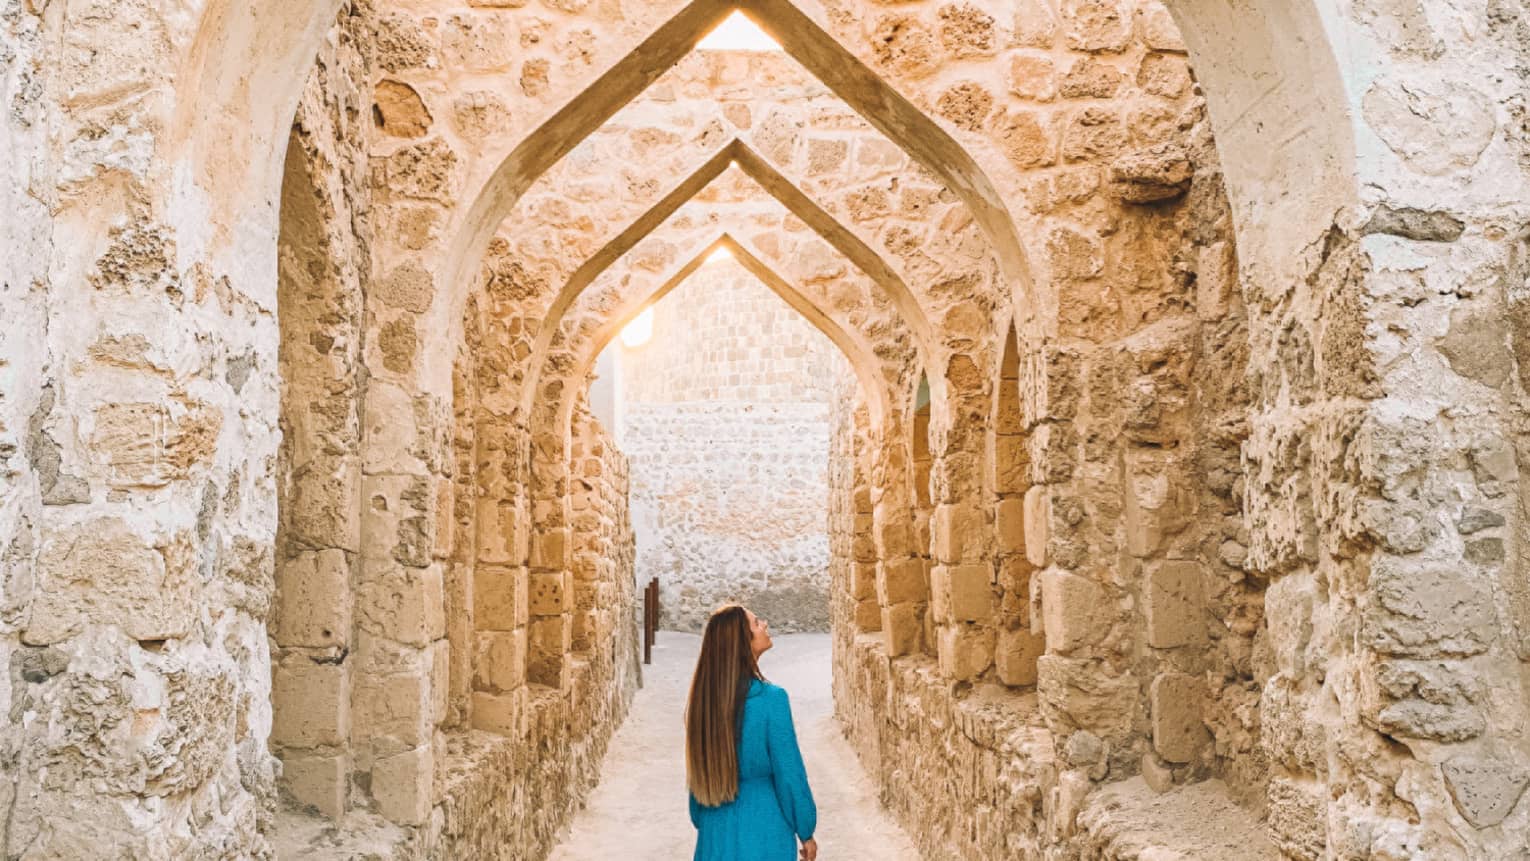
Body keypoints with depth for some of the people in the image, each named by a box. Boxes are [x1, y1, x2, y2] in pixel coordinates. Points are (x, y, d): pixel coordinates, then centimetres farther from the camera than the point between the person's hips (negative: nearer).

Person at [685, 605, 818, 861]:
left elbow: (697, 771, 8)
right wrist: (806, 832, 0)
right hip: (761, 826, -5)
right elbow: (789, 773, -12)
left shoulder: (703, 698, -1)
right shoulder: (770, 698, -17)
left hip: (716, 832, 5)